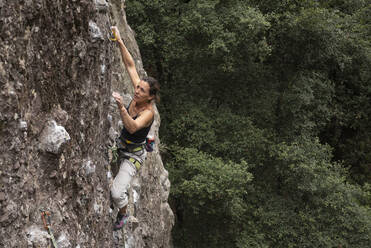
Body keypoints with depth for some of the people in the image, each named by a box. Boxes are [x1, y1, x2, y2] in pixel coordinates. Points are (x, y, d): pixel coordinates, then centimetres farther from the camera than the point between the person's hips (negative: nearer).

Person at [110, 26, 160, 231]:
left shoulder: (149, 112, -27)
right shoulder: (137, 96, -9)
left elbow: (133, 127, -46)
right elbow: (130, 66, -9)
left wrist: (121, 108, -58)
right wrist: (119, 42, -16)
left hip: (133, 155, -8)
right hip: (120, 145, 8)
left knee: (117, 193, -15)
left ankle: (123, 214, 18)